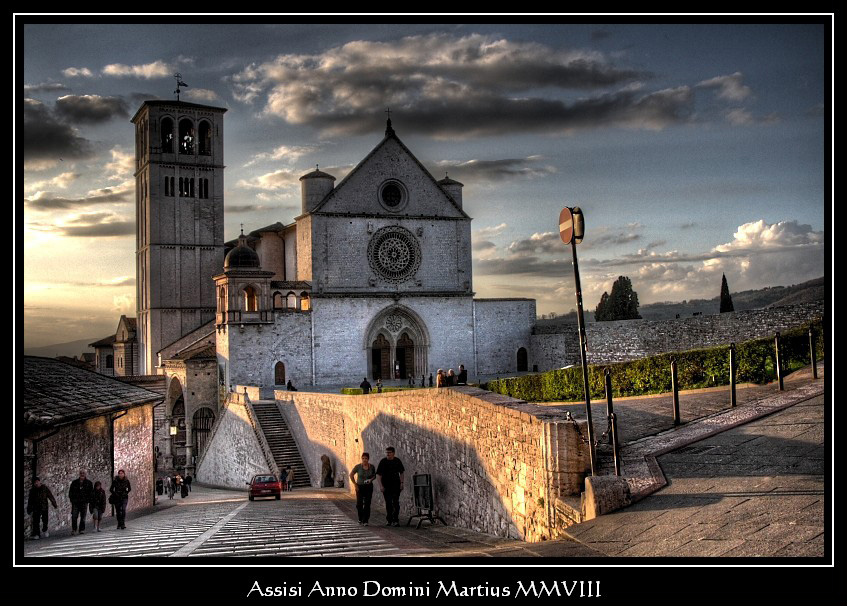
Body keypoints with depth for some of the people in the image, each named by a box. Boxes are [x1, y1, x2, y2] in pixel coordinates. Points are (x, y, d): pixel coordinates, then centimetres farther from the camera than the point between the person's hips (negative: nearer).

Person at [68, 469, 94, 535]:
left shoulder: (88, 483, 8)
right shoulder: (74, 482, 10)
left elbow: (91, 492, 10)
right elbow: (70, 492, 14)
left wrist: (89, 500, 1)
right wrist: (71, 499, 3)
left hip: (84, 502, 0)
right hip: (75, 502, 0)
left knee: (83, 517, 2)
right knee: (74, 516, -6)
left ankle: (82, 530, 10)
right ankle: (73, 530, 3)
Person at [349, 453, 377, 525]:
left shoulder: (371, 467, -4)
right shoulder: (358, 467, -9)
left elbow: (374, 475, 13)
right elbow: (351, 475, 1)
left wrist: (371, 479, -9)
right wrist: (355, 484, -2)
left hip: (369, 487, 1)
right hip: (360, 487, -1)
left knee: (367, 504, -6)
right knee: (359, 504, -3)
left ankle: (365, 521, 0)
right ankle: (360, 518, 24)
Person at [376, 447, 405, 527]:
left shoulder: (397, 461, 2)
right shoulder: (383, 462, -5)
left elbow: (401, 473, 13)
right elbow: (378, 474, -5)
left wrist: (401, 483, 4)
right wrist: (381, 485, -12)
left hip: (396, 485, 0)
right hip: (386, 486, 0)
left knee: (395, 502, -8)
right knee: (388, 503, 6)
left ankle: (395, 520, -7)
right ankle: (389, 520, 15)